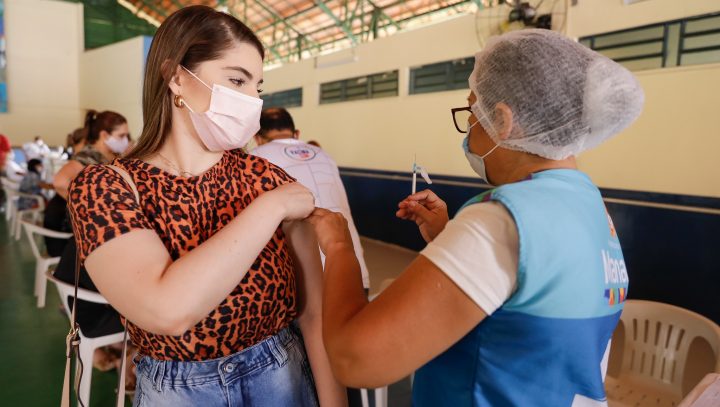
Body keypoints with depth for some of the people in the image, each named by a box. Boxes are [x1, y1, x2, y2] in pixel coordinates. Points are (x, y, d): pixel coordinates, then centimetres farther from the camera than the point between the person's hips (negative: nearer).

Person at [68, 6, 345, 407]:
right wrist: (270, 207, -26)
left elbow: (314, 313, -8)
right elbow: (168, 309, -31)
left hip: (284, 374, 2)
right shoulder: (104, 187, -14)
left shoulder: (268, 177, -9)